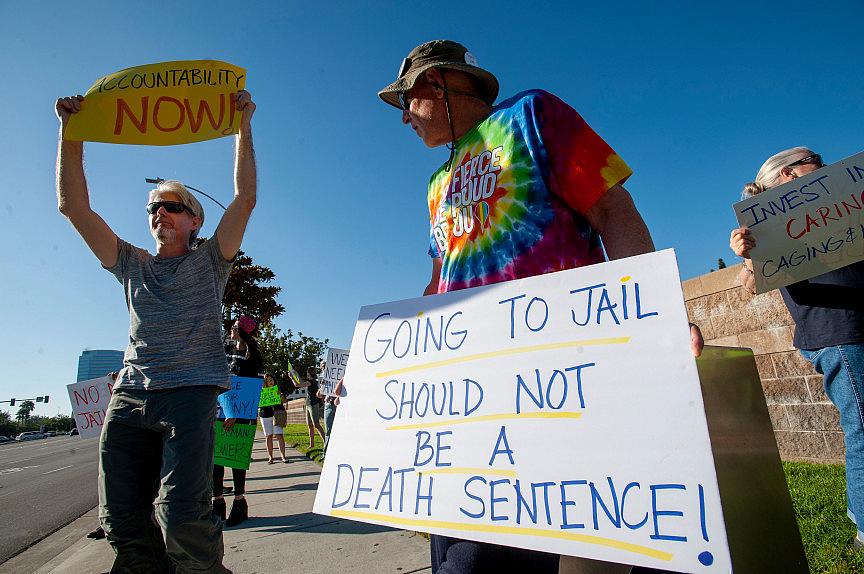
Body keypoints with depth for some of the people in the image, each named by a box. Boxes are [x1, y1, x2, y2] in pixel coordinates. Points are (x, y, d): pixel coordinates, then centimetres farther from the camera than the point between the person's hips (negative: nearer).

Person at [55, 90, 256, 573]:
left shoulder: (209, 261, 11)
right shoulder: (132, 265, 20)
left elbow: (245, 198, 1)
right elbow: (74, 206, 14)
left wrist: (243, 126, -2)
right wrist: (72, 133, 8)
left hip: (190, 393, -4)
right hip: (129, 397, 5)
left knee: (181, 517, -16)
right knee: (123, 522, -1)